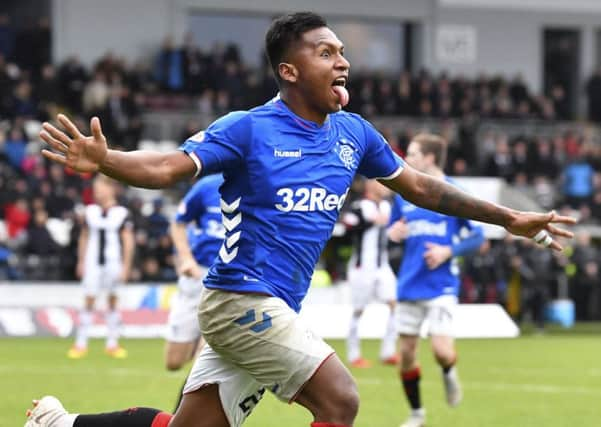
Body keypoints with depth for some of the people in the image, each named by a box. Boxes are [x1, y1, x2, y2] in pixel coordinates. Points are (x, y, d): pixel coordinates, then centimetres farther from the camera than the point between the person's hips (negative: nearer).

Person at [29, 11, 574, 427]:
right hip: (242, 299, -7)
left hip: (276, 312, 7)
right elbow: (167, 168, -18)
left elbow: (419, 186, 22)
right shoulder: (249, 129, -9)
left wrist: (508, 218, 24)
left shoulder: (353, 134, 10)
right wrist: (102, 160, -39)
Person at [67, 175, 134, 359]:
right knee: (89, 301, -2)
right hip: (93, 262, 1)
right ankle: (81, 344, 1)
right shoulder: (90, 211, 5)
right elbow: (84, 238, 13)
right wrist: (81, 262, 11)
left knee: (113, 301, 7)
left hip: (113, 262, -1)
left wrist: (126, 266, -4)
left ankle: (112, 344, 14)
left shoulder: (121, 213, -2)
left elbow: (128, 241, -1)